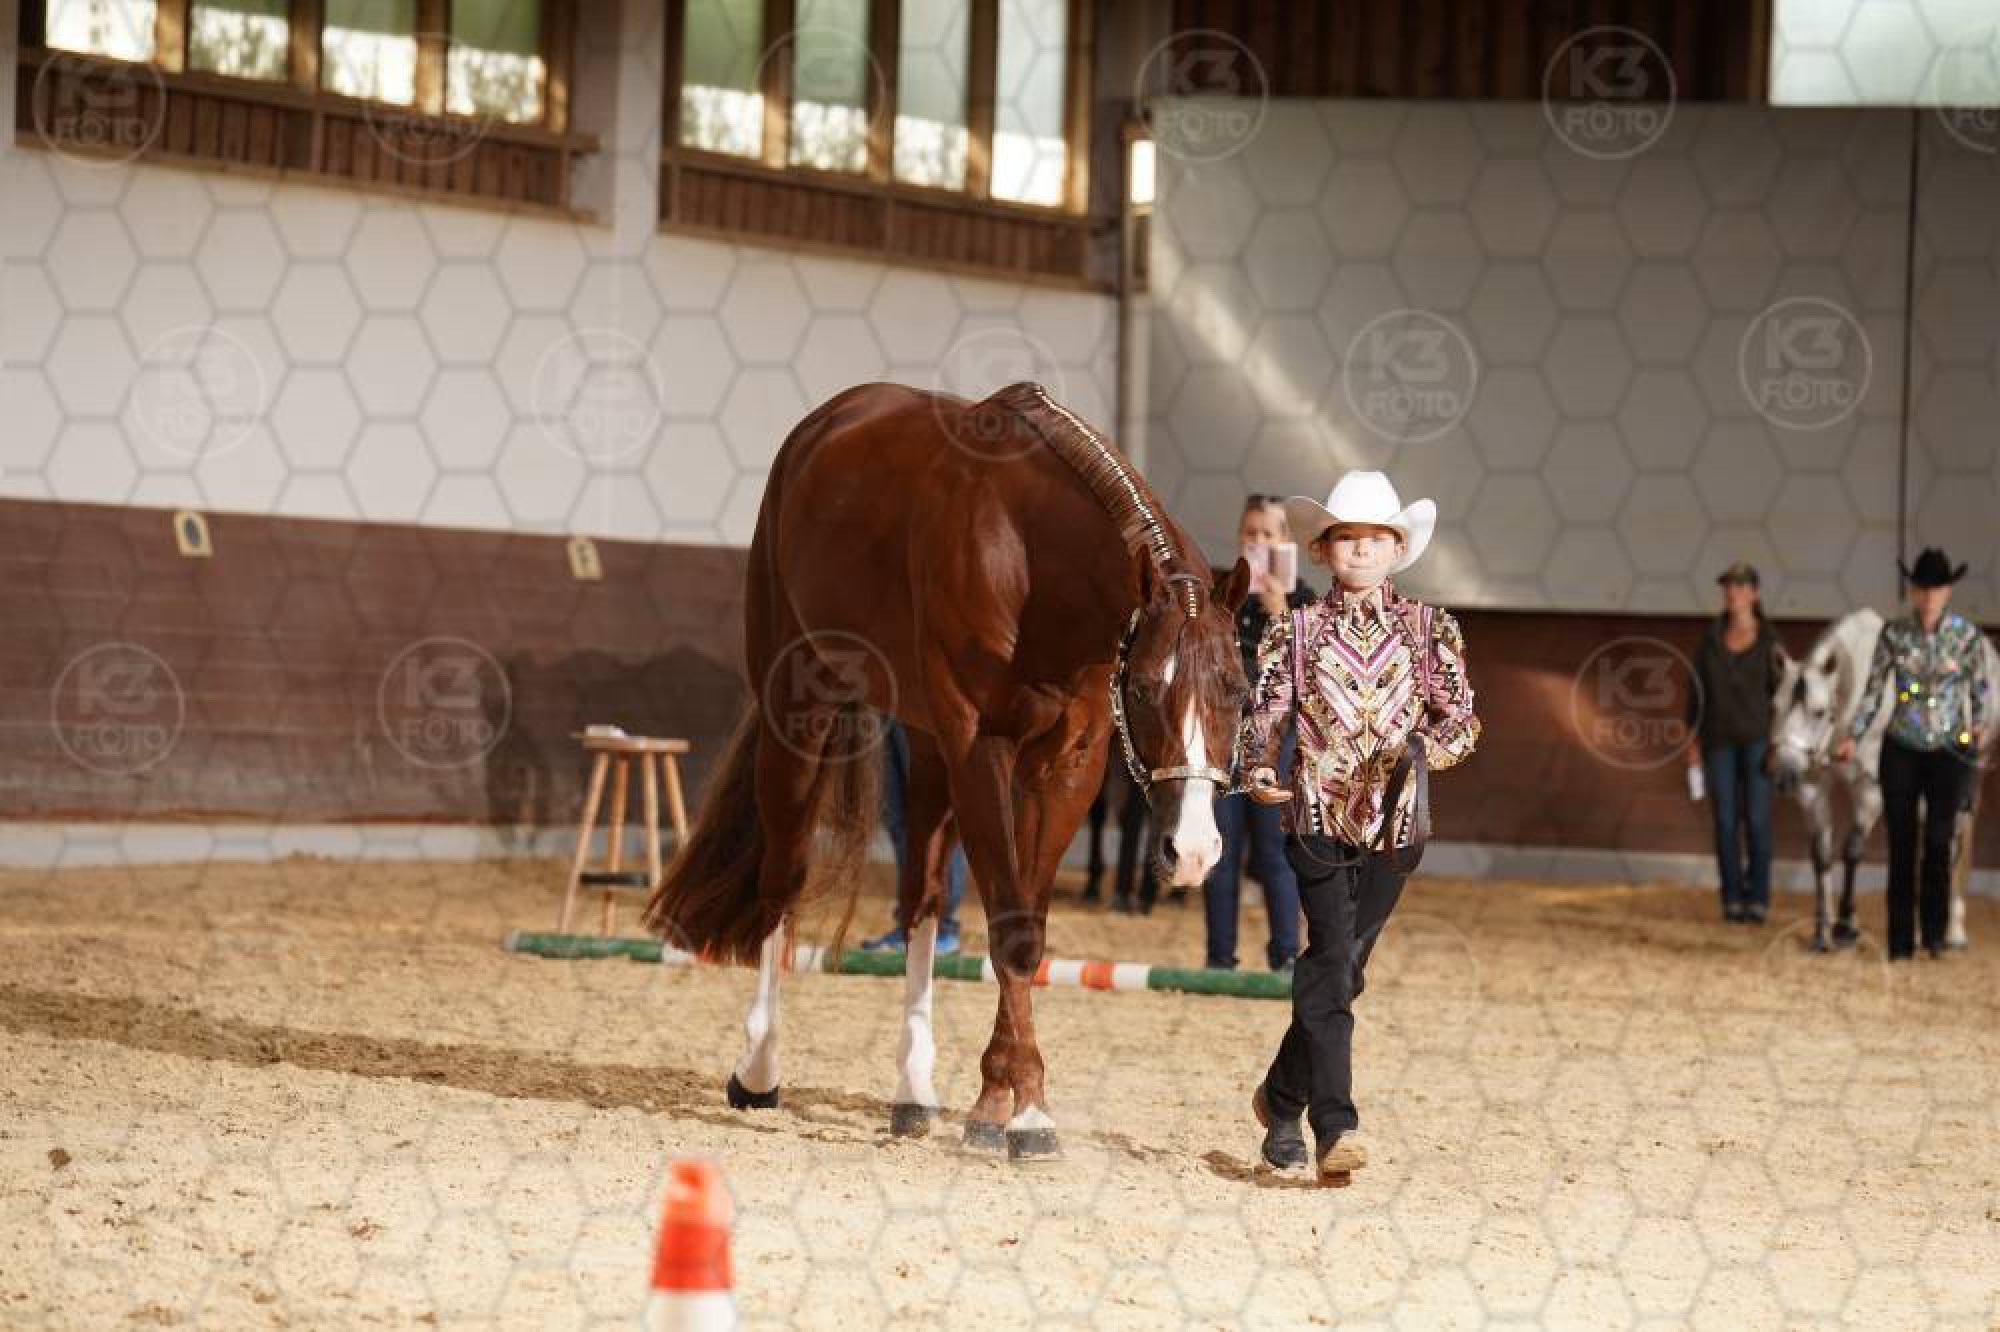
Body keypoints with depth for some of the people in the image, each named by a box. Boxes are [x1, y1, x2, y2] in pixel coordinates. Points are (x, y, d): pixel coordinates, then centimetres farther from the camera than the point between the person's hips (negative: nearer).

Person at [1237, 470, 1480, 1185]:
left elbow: (1462, 718, 6)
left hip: (1395, 822, 2)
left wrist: (1423, 749, -15)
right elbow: (1263, 715, 3)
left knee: (1341, 971, 8)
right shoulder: (1296, 632, 4)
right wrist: (1259, 770, -18)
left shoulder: (1429, 630, 6)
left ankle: (1282, 1100, 28)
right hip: (1318, 814, -2)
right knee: (1331, 962, -15)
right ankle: (1335, 1129, -19)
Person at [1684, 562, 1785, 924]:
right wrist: (1692, 738, 4)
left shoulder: (1770, 640, -2)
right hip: (1719, 739, 2)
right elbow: (1698, 689, 7)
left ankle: (1758, 900, 3)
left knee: (1757, 819, -5)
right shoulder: (1711, 637, 3)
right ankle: (1732, 900, 8)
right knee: (1725, 820, 1)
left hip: (1758, 737, -2)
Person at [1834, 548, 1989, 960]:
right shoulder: (1894, 633, -2)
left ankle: (1934, 933, 4)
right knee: (1901, 846, 3)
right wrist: (1853, 736, -4)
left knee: (1938, 841, -10)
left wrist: (1981, 723, -10)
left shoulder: (1966, 634, -4)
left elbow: (1978, 685, 6)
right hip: (1901, 750, 1)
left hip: (1948, 749, -1)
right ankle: (1900, 941, 10)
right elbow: (1873, 689, 3)